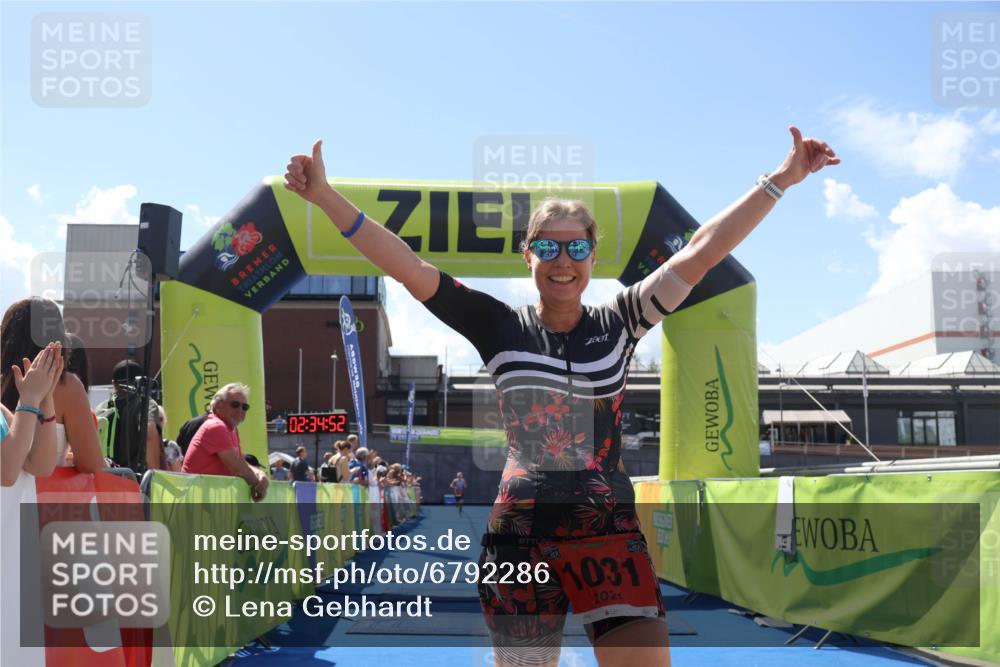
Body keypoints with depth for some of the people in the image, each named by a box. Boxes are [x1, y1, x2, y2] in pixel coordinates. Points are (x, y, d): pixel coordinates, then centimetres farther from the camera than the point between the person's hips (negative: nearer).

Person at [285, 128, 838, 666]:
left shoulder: (618, 324, 3)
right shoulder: (501, 327, 1)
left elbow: (701, 252, 0)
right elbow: (408, 267, -4)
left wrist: (781, 179, -1)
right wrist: (325, 196, -8)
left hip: (611, 535, 0)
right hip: (520, 534, 0)